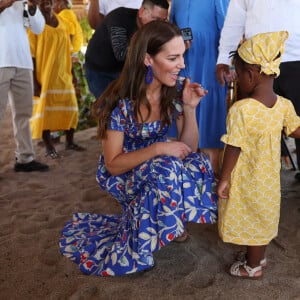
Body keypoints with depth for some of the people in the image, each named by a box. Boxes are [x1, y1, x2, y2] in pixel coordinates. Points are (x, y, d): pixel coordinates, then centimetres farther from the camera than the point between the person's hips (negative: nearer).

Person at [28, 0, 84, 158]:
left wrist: (71, 72, 13)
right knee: (45, 109, 0)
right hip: (43, 75, -6)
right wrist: (34, 81, -19)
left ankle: (70, 142, 24)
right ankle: (49, 147, 8)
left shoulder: (59, 20, 10)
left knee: (70, 107, 10)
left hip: (62, 74, 6)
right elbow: (30, 54, -14)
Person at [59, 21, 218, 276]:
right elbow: (113, 164, -20)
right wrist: (158, 148, -32)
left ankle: (166, 226, -1)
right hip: (121, 175, -5)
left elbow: (188, 148, -5)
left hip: (158, 169, 5)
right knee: (166, 168, -35)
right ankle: (133, 253, -17)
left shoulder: (173, 93, -10)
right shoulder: (120, 101, -25)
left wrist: (190, 108, -20)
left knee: (199, 164, -24)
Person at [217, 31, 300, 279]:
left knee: (252, 222, 13)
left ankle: (253, 267, 31)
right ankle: (259, 257, 43)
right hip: (269, 178, 6)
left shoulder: (240, 109, -27)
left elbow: (234, 149, -21)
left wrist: (224, 178, -12)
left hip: (247, 181, -6)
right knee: (264, 219, 23)